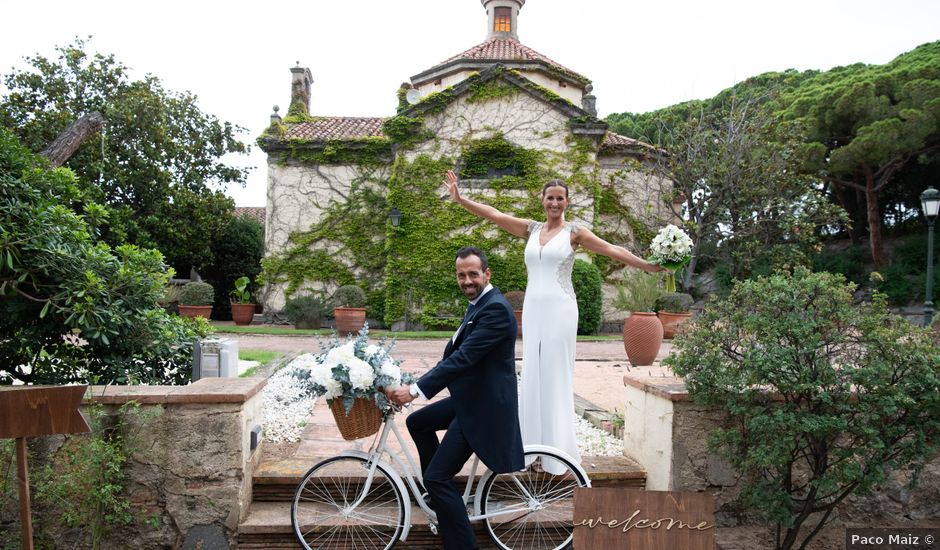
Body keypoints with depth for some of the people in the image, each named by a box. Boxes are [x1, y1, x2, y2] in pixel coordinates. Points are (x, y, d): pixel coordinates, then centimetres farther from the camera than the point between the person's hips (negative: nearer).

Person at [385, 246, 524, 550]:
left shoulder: (495, 308, -21)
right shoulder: (479, 304, 12)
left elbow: (464, 358, -28)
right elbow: (455, 354, 16)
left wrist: (415, 390, -28)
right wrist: (417, 383, 10)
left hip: (484, 406, -10)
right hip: (469, 397, 10)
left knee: (437, 477, -9)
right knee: (417, 422, 22)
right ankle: (441, 492, 33)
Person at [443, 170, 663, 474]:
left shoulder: (574, 232, 1)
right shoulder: (531, 229, 12)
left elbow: (613, 250, -4)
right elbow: (493, 214, 7)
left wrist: (649, 266, -10)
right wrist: (460, 199, 1)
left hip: (559, 309, -4)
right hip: (532, 308, 4)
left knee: (555, 376, -1)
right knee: (532, 375, 7)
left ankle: (557, 451, 10)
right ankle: (535, 447, 17)